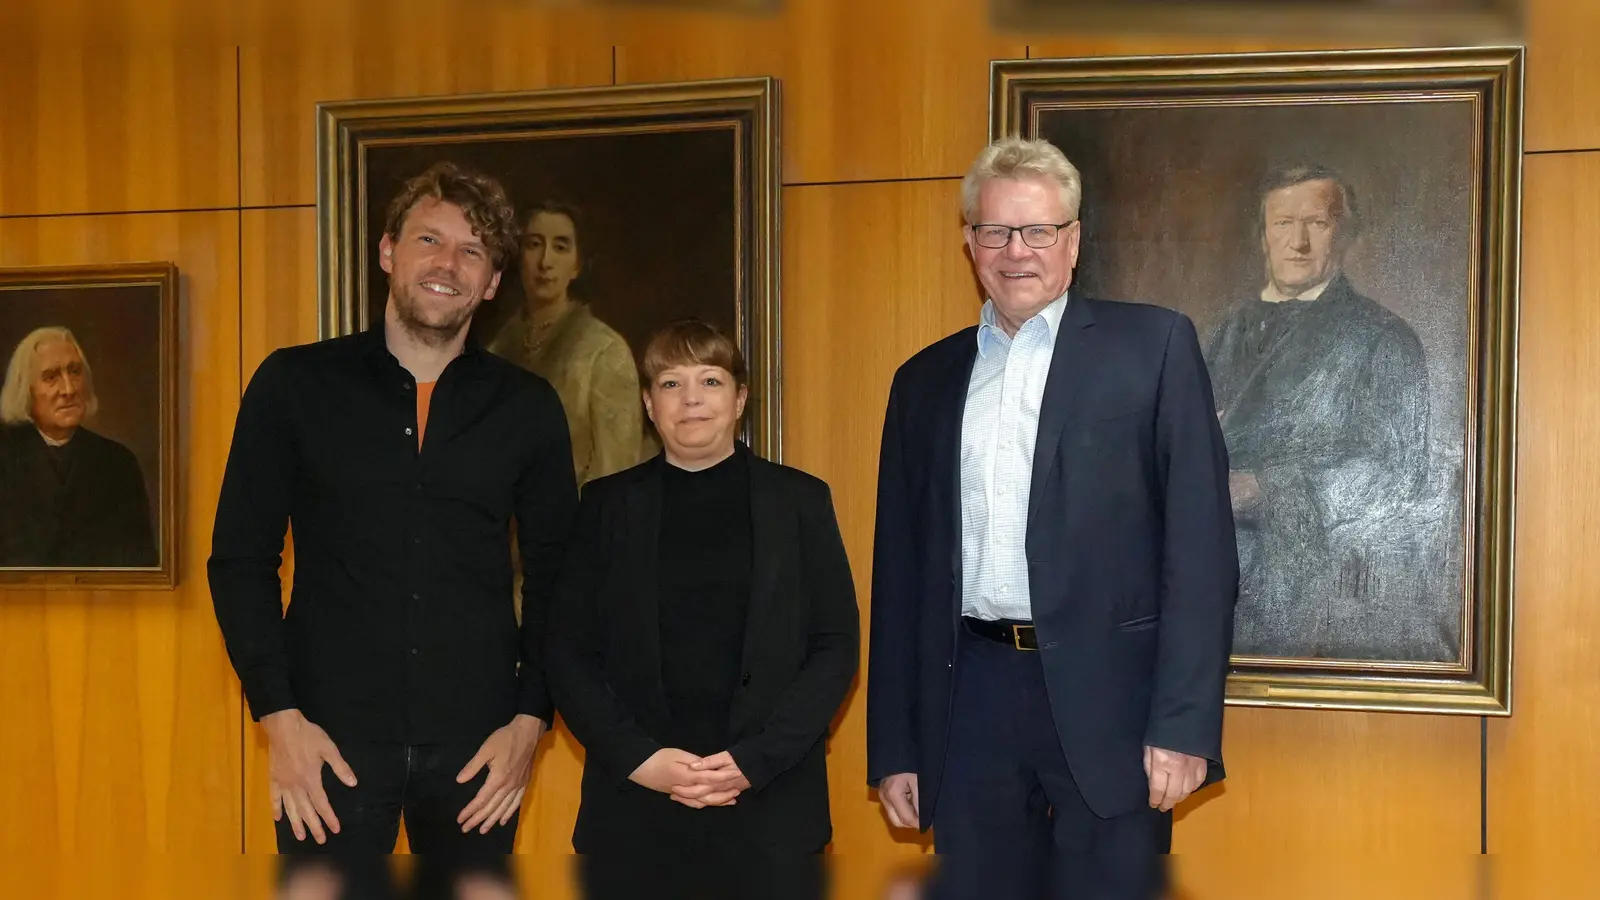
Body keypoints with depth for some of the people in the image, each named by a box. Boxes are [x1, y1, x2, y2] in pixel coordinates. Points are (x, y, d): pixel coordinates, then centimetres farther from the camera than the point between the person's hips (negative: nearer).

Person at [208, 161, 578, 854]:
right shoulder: (294, 384, 2)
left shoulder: (527, 407, 5)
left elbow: (554, 576, 9)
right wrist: (278, 714, -5)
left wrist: (531, 718, 0)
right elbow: (241, 558, 2)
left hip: (476, 741, 1)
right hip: (331, 736, -1)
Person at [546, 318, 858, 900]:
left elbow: (838, 645, 2)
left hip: (771, 801, 0)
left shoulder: (800, 500, 6)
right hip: (634, 805, 1)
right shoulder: (609, 504, 8)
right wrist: (637, 757, -8)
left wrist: (755, 760, -8)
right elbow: (568, 651, 5)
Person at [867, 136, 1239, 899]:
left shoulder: (1154, 346, 2)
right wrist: (894, 747, 10)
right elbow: (900, 572, 13)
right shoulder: (925, 379, 13)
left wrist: (1184, 723, -11)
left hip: (1105, 695, -3)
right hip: (971, 699, 3)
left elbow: (1200, 545, -4)